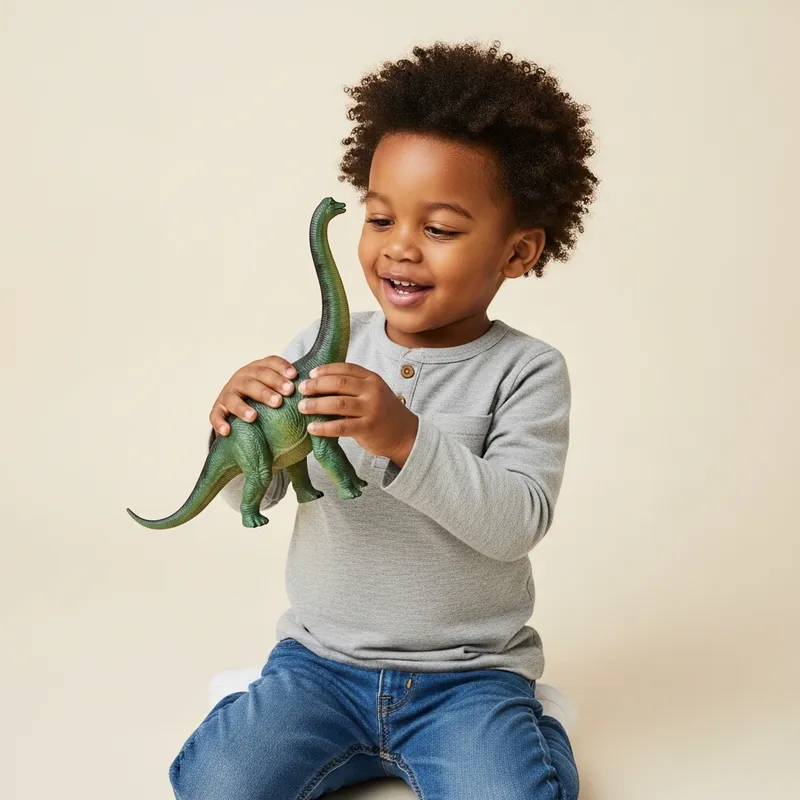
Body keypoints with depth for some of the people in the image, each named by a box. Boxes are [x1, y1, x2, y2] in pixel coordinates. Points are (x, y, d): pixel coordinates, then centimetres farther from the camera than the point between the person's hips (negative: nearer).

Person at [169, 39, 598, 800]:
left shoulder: (525, 370, -10)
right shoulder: (326, 342, -2)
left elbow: (518, 521, -21)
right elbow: (255, 495, 1)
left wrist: (405, 438, -35)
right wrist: (239, 429, -22)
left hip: (467, 673, -2)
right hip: (321, 660, 3)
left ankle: (530, 729, 5)